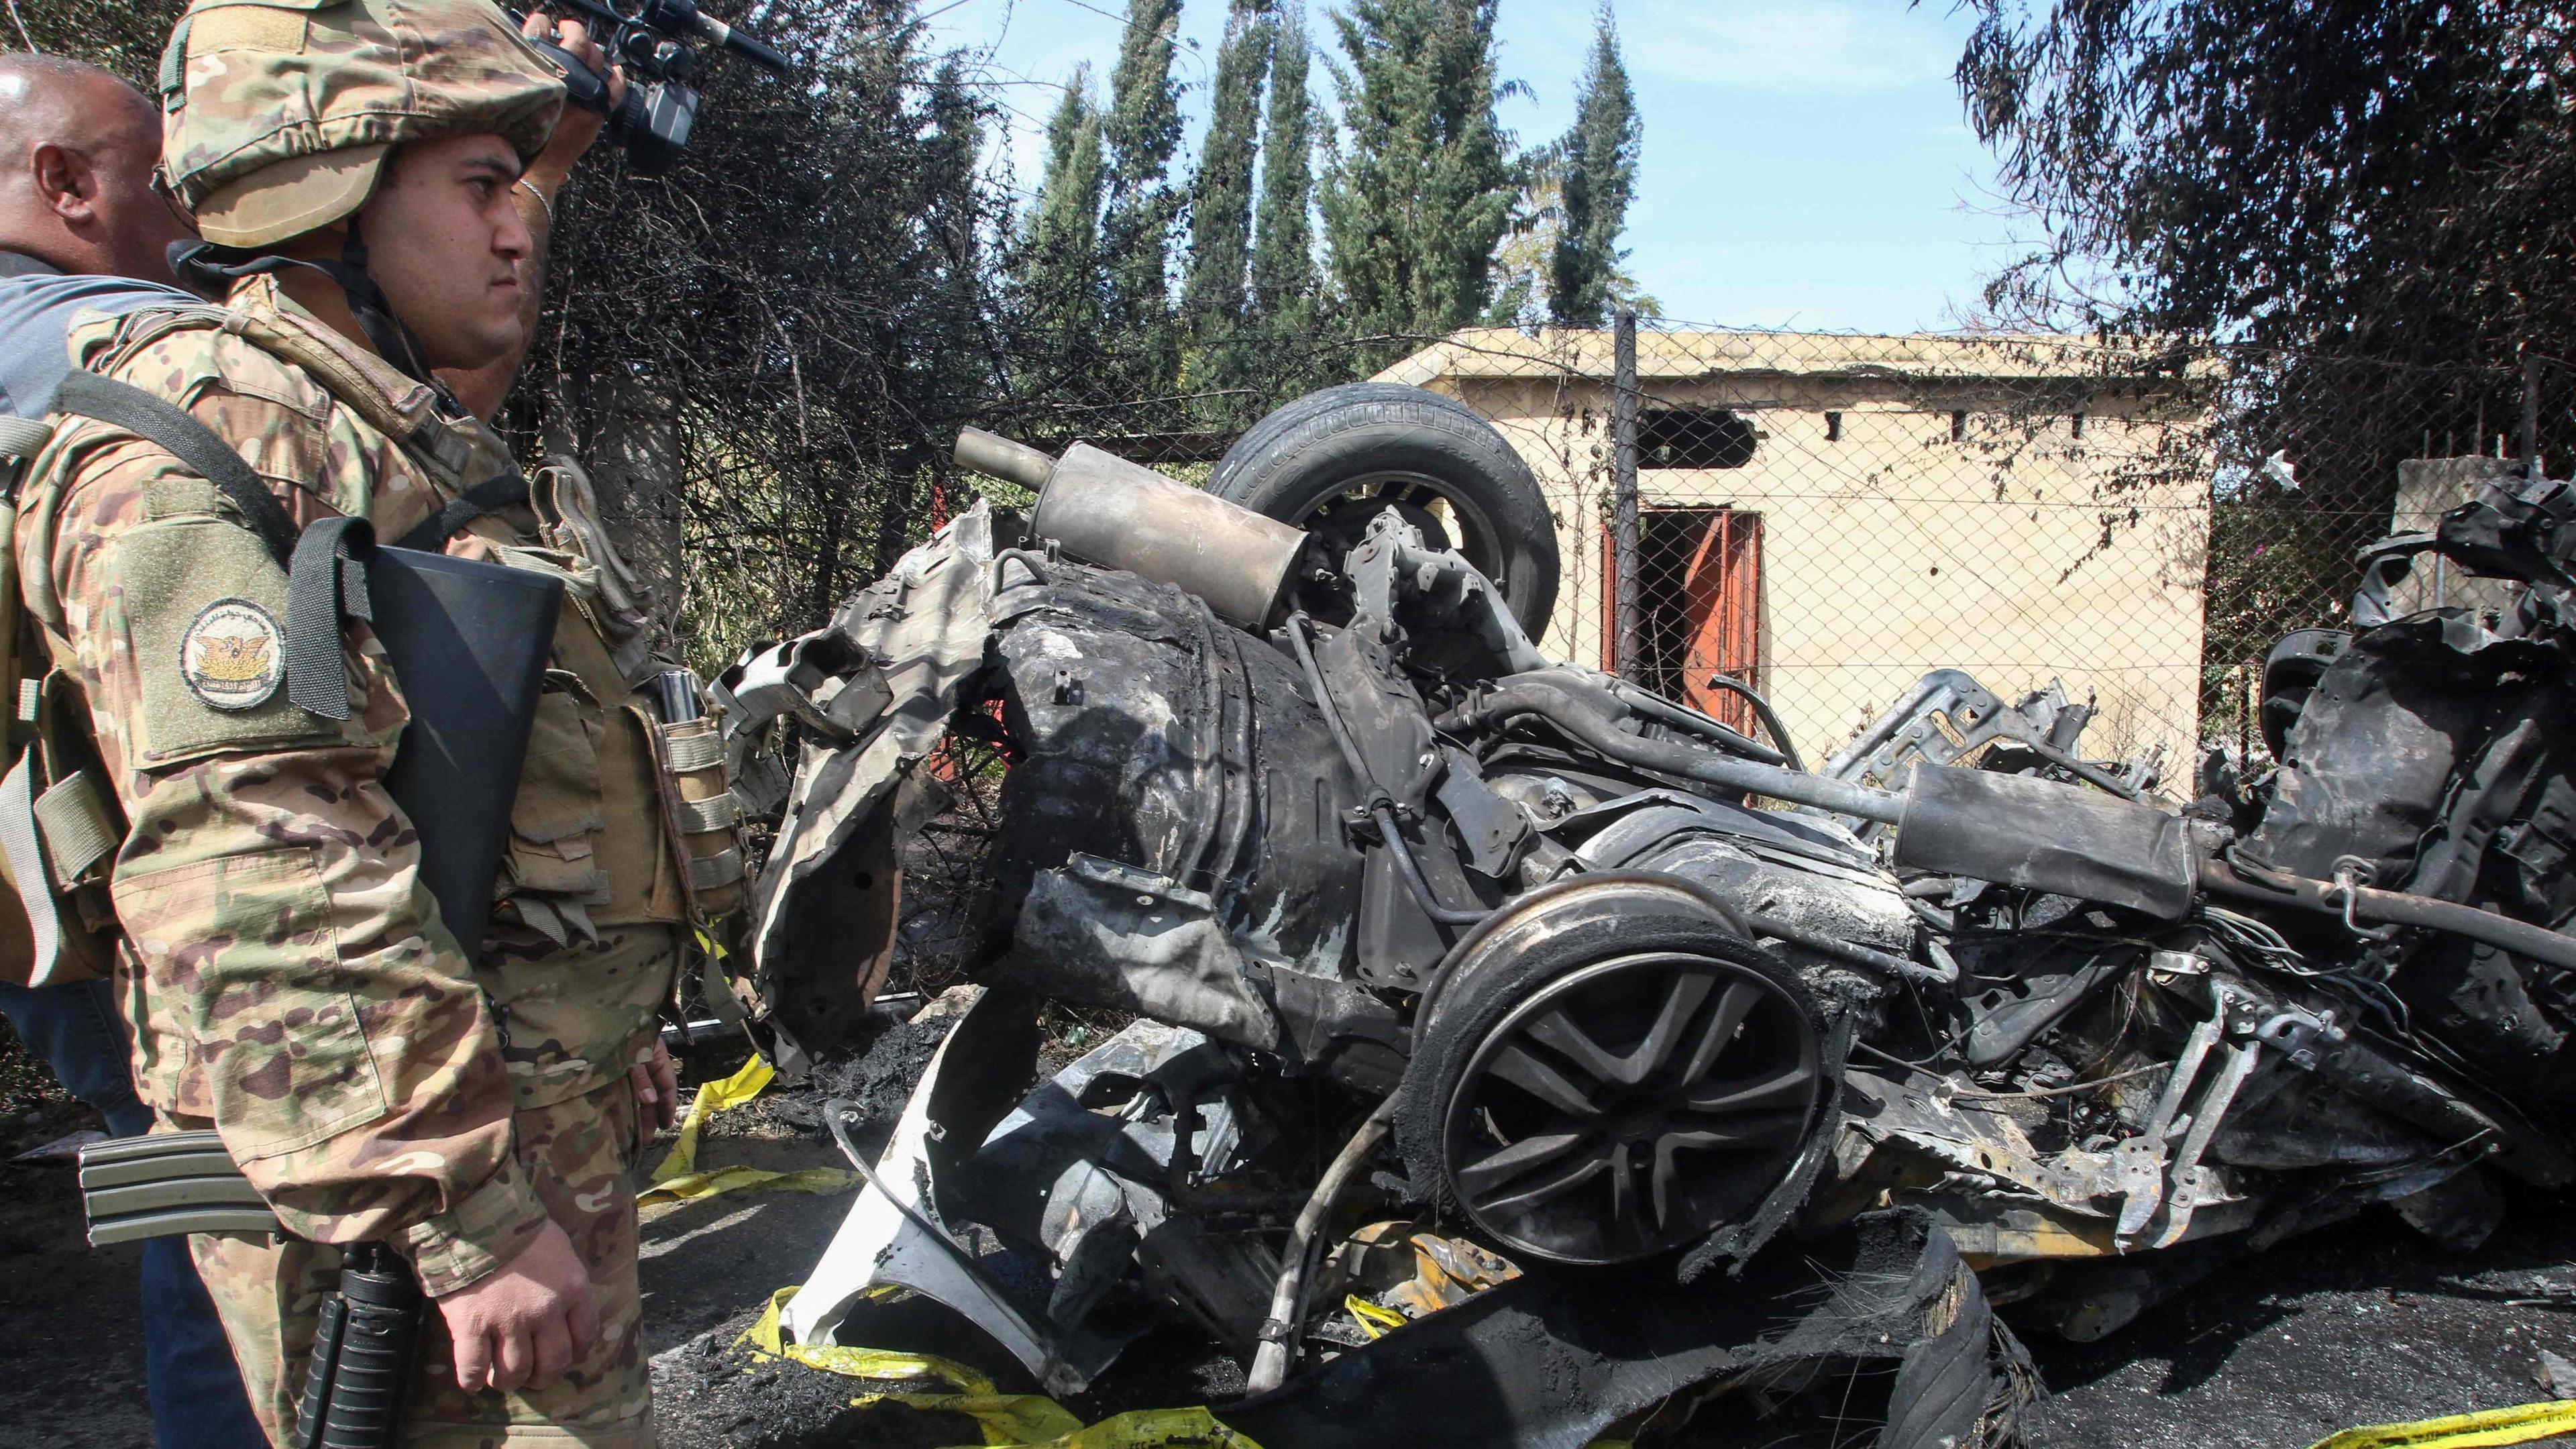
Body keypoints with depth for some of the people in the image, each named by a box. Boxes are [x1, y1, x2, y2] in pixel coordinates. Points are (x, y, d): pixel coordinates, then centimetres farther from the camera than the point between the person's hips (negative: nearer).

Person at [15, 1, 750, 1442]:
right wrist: (470, 1216, -26)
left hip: (559, 1133, 10)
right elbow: (264, 886, -25)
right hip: (382, 1193, -10)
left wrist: (621, 1041, 29)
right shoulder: (192, 447, -15)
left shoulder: (420, 443, 18)